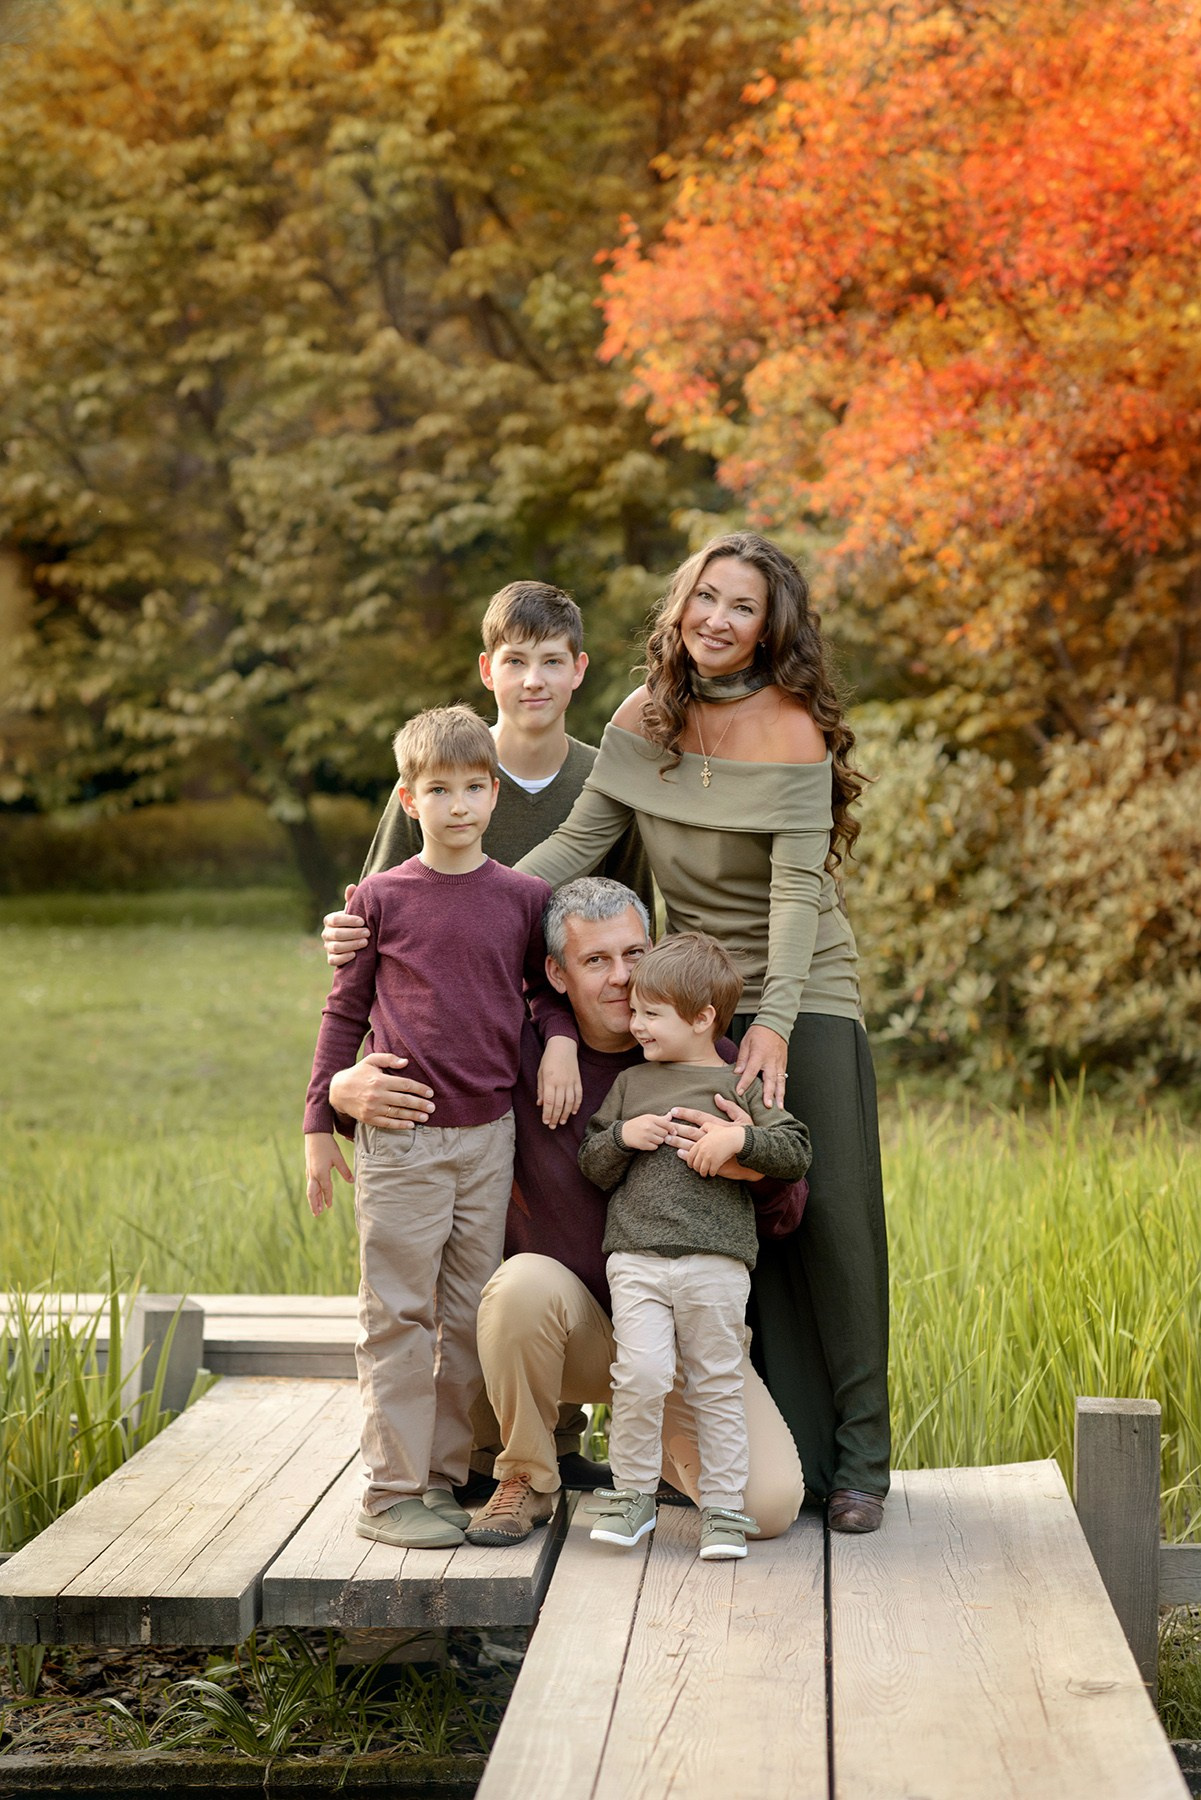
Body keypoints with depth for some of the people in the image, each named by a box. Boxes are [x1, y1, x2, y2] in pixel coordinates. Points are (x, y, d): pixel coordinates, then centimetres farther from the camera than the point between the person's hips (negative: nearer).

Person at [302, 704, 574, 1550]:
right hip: (401, 1134, -3)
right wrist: (319, 1124, 3)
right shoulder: (383, 897, 0)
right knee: (398, 1315, -1)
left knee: (470, 1317, 7)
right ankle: (391, 1492, 4)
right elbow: (345, 1012, 5)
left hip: (489, 1132, 3)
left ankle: (445, 1479, 18)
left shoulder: (524, 897, 5)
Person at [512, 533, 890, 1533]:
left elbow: (797, 887, -19)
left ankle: (855, 1459, 7)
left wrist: (774, 1022, -28)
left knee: (828, 1219, -4)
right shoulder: (647, 718, 3)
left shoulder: (791, 727, -12)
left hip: (804, 999, -4)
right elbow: (581, 839, 1)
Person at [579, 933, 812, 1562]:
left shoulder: (742, 1085, 6)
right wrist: (622, 1136, -4)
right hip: (636, 1256, 1)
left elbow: (796, 1152, 0)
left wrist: (740, 1138, -15)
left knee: (717, 1386, 3)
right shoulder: (630, 1085, 15)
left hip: (716, 1263, -1)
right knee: (641, 1375, -13)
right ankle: (633, 1494, 4)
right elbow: (592, 1167, 15)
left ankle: (724, 1508, 13)